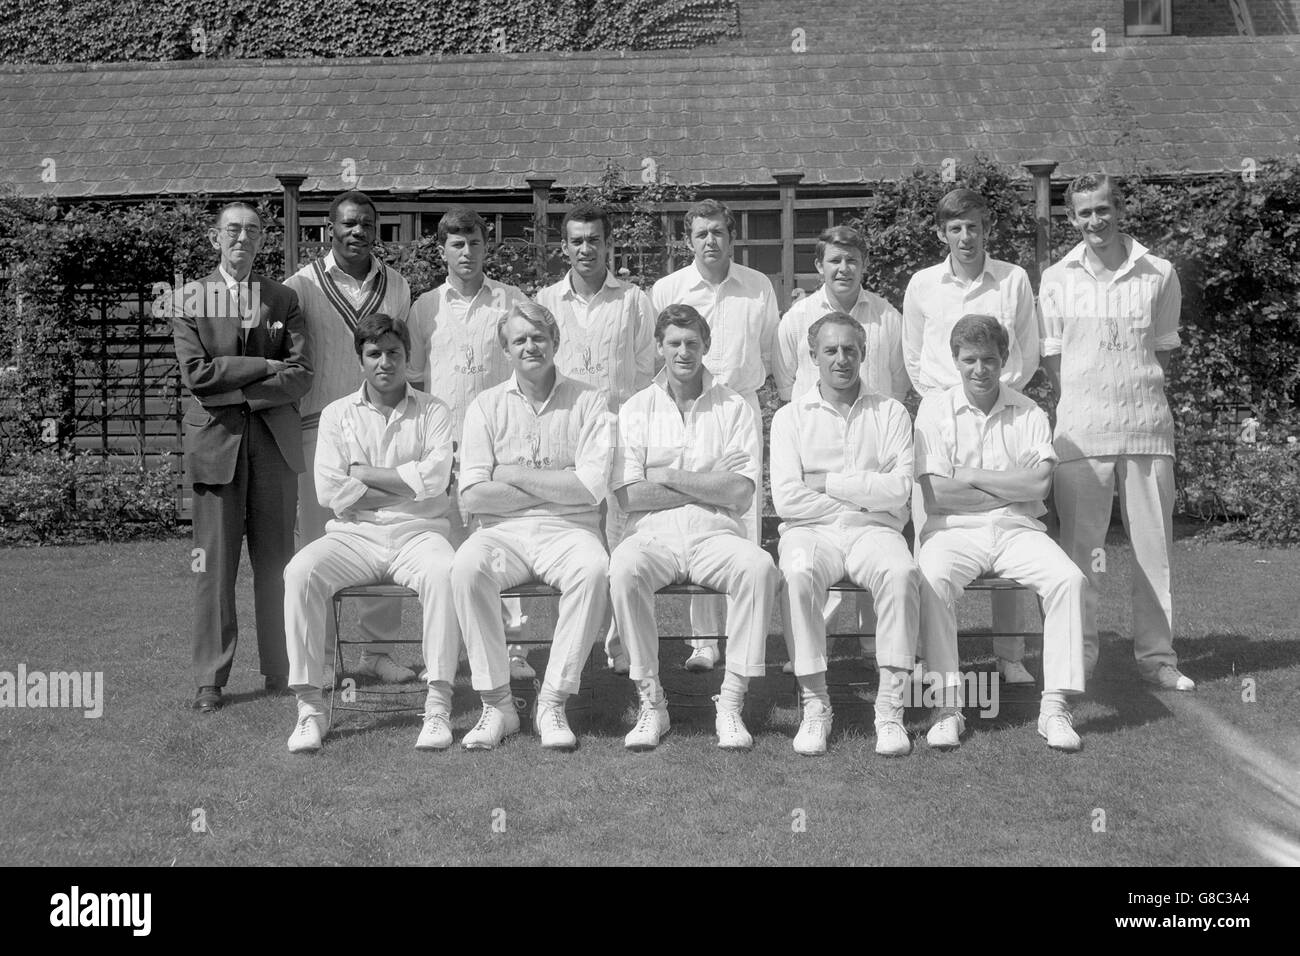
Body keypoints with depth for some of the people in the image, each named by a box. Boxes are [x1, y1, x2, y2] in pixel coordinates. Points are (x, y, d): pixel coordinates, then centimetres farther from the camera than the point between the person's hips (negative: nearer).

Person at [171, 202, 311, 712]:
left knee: (275, 560, 4)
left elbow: (301, 375, 0)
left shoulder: (283, 299, 11)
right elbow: (197, 375, -6)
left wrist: (236, 392, -10)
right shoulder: (190, 301, 7)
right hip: (215, 440, -1)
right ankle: (210, 678, 8)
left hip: (275, 439, 1)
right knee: (214, 563, 0)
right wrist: (266, 367, -8)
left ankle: (280, 671, 13)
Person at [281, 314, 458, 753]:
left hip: (417, 533, -1)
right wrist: (403, 487, -4)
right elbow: (329, 491, 0)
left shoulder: (433, 412, 9)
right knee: (301, 571, -27)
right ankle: (310, 708, -21)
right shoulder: (336, 414, 12)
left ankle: (438, 705, -29)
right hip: (354, 535, 2)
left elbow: (434, 478, -9)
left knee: (443, 572, -34)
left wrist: (365, 474, -4)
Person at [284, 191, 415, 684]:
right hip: (321, 425, -3)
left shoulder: (397, 287, 11)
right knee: (319, 542, 1)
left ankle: (379, 648, 15)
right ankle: (319, 655, 10)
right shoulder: (302, 285, 1)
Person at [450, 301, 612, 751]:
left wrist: (514, 474, -5)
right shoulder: (486, 406, 10)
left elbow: (592, 488, -7)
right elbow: (472, 495, -2)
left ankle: (553, 703, -21)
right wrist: (557, 488, -5)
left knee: (593, 567, -33)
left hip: (568, 530, -1)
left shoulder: (588, 402, 6)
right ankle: (496, 704, -18)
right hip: (503, 531, 1)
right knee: (467, 565, -31)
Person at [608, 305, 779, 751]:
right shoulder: (636, 409, 11)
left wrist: (668, 477, -5)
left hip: (716, 533, 0)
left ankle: (731, 703, -22)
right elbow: (628, 496, -1)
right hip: (653, 533, 0)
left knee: (758, 566, -31)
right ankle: (651, 701, -19)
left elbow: (741, 492, -3)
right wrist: (709, 488, -3)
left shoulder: (734, 408, 10)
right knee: (623, 568, -33)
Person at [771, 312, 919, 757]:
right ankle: (815, 704, -23)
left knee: (901, 573, -32)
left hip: (874, 530, 1)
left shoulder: (891, 413, 12)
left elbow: (898, 489, -3)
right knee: (800, 574, -34)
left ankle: (890, 706, -26)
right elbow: (786, 498, -3)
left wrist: (827, 482, -4)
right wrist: (865, 499, -2)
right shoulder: (790, 416, 10)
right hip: (810, 530, 0)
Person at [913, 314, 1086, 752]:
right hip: (954, 531, -2)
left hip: (1017, 531, 2)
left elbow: (1039, 485, -6)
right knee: (932, 580, -33)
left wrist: (971, 477, -6)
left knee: (1068, 579, -25)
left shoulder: (1030, 413, 10)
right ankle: (948, 706, -24)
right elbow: (935, 495, -6)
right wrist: (1011, 490, -3)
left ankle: (1055, 705, -18)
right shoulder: (934, 409, 5)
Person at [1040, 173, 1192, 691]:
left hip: (1147, 425, 1)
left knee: (1154, 545, 4)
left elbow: (1163, 348, 12)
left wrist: (1138, 397, 4)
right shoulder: (1056, 280, 4)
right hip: (1081, 431, -1)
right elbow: (1051, 356, 7)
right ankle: (1079, 655, 10)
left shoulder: (1159, 275, 5)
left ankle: (1156, 654, 14)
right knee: (1080, 547, 1)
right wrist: (1085, 403, 0)